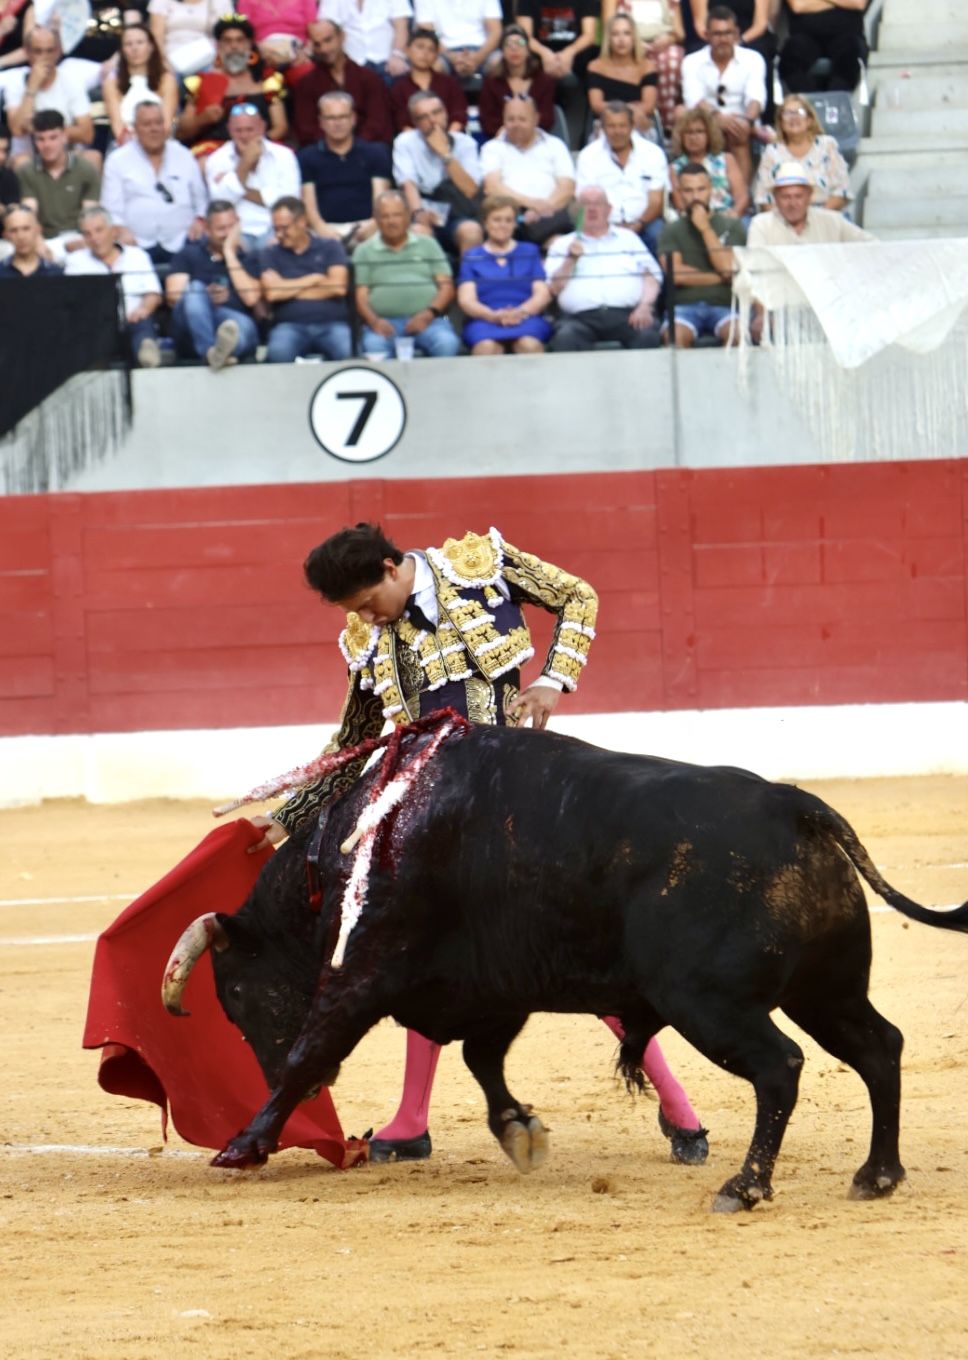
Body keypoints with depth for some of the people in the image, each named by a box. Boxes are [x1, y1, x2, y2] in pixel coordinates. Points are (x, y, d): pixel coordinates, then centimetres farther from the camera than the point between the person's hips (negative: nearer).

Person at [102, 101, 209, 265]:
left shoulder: (184, 156, 20)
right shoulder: (118, 160, 13)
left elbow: (201, 198, 22)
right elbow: (112, 207, 7)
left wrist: (200, 220, 1)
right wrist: (122, 231, -12)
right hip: (138, 245, -2)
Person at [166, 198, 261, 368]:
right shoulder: (189, 254, 20)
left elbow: (251, 298, 1)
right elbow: (173, 296, 6)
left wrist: (230, 254, 4)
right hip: (193, 334, 0)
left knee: (245, 325, -35)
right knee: (196, 287, -30)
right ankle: (211, 351, -56)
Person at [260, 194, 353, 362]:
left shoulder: (331, 248, 15)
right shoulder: (271, 254, 15)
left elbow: (338, 287, 0)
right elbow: (272, 292, -2)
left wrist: (290, 290, 6)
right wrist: (314, 279, 5)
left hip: (332, 324, 0)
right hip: (290, 326, 0)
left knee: (347, 352, -36)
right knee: (278, 353, -38)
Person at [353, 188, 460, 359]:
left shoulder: (428, 245, 20)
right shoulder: (365, 252, 18)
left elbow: (446, 287, 12)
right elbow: (360, 294, 8)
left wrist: (430, 313, -9)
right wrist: (373, 321, -14)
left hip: (427, 319, 1)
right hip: (383, 322, -1)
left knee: (447, 343, -34)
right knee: (374, 346, -37)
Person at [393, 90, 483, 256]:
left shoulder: (465, 143, 6)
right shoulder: (405, 143, 5)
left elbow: (470, 190, -7)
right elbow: (408, 185, -11)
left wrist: (445, 153, -12)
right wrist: (418, 212, -32)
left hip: (457, 217, 1)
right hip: (425, 218, -1)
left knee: (471, 231, -32)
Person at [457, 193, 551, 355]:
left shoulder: (529, 252, 23)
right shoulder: (472, 257, 20)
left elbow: (543, 294, 12)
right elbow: (466, 300, 8)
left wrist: (522, 311, -11)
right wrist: (493, 315, -14)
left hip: (526, 318, 1)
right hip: (485, 320, -1)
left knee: (530, 345, -38)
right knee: (486, 347, -39)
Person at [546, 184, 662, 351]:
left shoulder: (628, 238, 23)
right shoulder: (563, 244, 21)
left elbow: (652, 278, 12)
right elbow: (554, 289, 11)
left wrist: (645, 306, -7)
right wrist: (571, 260, -3)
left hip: (627, 313, 1)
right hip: (581, 317, -1)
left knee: (646, 335, -34)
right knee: (565, 338, -36)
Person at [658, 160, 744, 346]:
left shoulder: (732, 226, 13)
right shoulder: (672, 231, 13)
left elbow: (728, 268, -2)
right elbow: (676, 274, -1)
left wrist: (705, 229, -3)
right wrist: (720, 277, 1)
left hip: (723, 304, 0)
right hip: (685, 305, 0)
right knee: (676, 336, -35)